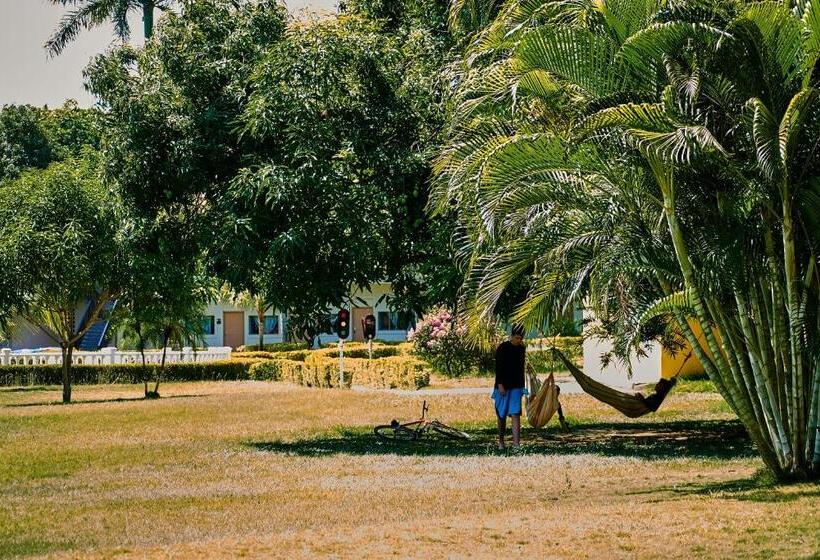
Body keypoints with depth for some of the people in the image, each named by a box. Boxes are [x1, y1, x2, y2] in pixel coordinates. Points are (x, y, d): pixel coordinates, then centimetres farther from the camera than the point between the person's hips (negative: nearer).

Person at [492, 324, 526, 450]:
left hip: (516, 387, 3)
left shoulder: (522, 349, 7)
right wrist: (500, 385, -17)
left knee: (516, 414, -9)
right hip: (503, 386, -3)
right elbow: (498, 368, -10)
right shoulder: (502, 348, -8)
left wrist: (522, 386, 15)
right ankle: (501, 441, 24)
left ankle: (516, 443, -17)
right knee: (502, 415, 8)